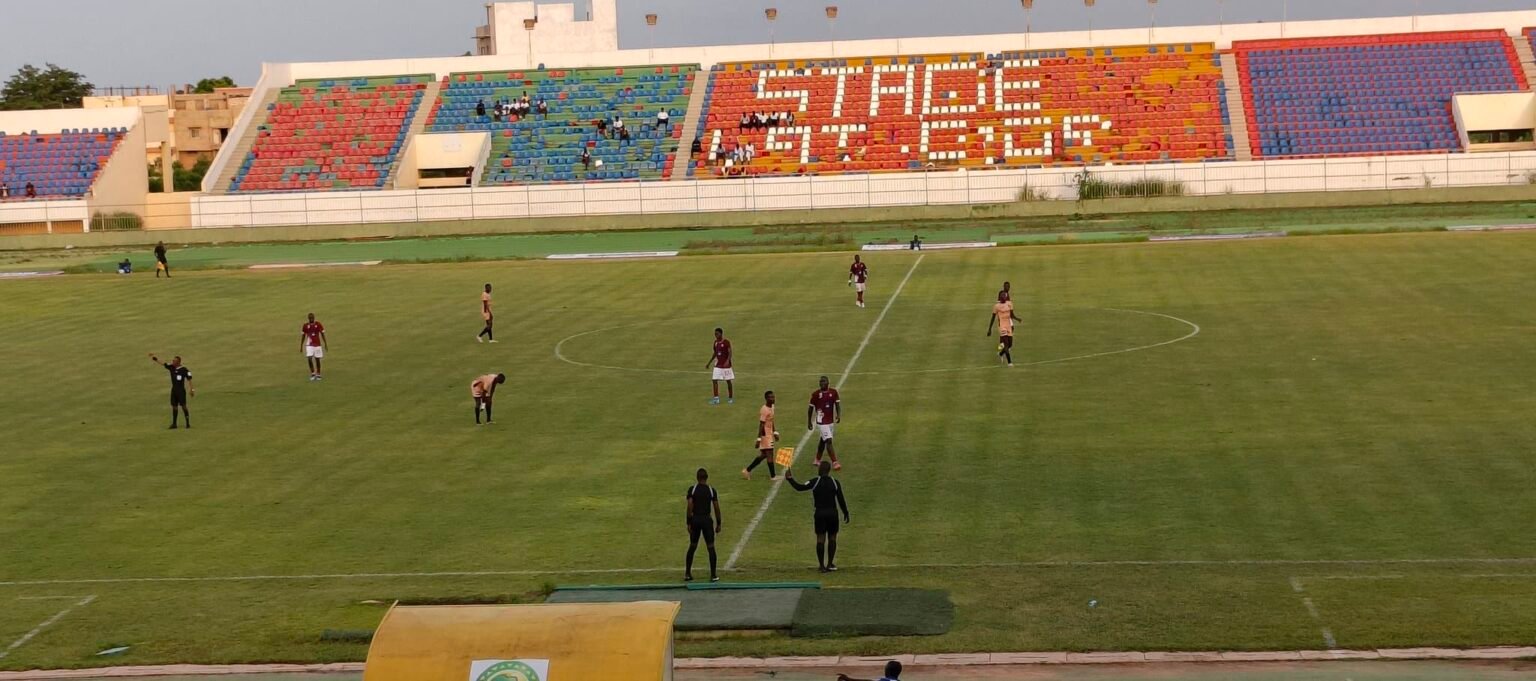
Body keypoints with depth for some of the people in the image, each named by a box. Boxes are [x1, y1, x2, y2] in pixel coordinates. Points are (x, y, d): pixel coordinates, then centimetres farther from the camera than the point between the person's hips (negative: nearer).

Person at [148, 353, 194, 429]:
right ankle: (174, 424, 10)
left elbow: (189, 379, -8)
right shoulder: (171, 367, 3)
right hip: (174, 390, 6)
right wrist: (154, 358, -12)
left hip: (181, 390, -6)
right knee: (174, 406, 6)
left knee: (183, 406, -4)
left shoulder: (184, 369, -11)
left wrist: (191, 389, -11)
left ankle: (188, 423, 2)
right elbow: (162, 363, -1)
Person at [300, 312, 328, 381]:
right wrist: (301, 346, 8)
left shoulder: (318, 324, -3)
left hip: (317, 344, 0)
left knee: (317, 359, 5)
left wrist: (325, 344, 0)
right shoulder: (305, 325, -1)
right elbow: (303, 336, 7)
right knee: (309, 358, -15)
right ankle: (312, 373, -2)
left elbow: (322, 334, 3)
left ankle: (318, 374, 17)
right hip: (309, 345, 0)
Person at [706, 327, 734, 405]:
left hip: (726, 365, -6)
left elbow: (730, 353, -18)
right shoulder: (716, 342, 7)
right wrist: (709, 363, 19)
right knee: (714, 380, -3)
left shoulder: (726, 342, -13)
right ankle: (716, 398, 1)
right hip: (717, 365, 6)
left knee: (728, 381, 4)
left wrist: (727, 361, -35)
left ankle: (731, 398, 16)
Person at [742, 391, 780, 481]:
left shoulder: (772, 407, 9)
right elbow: (761, 425, -21)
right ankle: (773, 476, 5)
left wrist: (775, 433, 19)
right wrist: (759, 439, -21)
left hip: (770, 434, 10)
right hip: (765, 435, -10)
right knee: (769, 454, -3)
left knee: (763, 455, 13)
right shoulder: (764, 410, -20)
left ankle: (747, 470, 21)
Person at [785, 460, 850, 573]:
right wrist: (845, 513, 9)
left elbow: (800, 487, -9)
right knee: (832, 538, 12)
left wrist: (790, 479, 2)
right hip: (832, 513, 1)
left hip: (820, 513, -1)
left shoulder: (815, 482, -7)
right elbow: (841, 499, 0)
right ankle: (830, 564, 15)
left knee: (820, 538, 2)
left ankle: (822, 565, 0)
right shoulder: (835, 483, -1)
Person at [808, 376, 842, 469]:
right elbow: (810, 408, 1)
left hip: (831, 421, 5)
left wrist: (838, 415, -19)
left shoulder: (833, 392, 0)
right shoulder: (816, 394, -9)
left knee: (823, 440, 19)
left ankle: (818, 460, 36)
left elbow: (837, 404, -1)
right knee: (829, 441, -15)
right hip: (822, 422, -5)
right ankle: (834, 462, -18)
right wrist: (809, 422, 5)